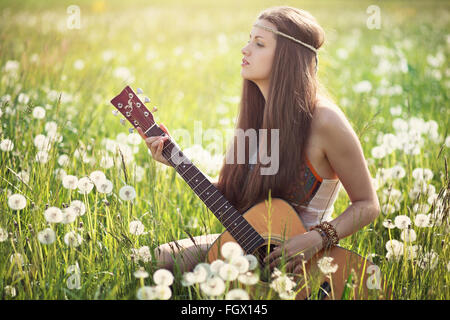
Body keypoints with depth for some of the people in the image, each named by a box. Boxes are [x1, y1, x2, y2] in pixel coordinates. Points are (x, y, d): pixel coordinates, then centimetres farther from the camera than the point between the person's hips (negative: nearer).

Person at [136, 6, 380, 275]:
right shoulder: (257, 112, 3)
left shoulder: (323, 120, -19)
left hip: (298, 263, -7)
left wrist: (318, 239, -25)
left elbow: (367, 205, -11)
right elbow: (229, 196, 7)